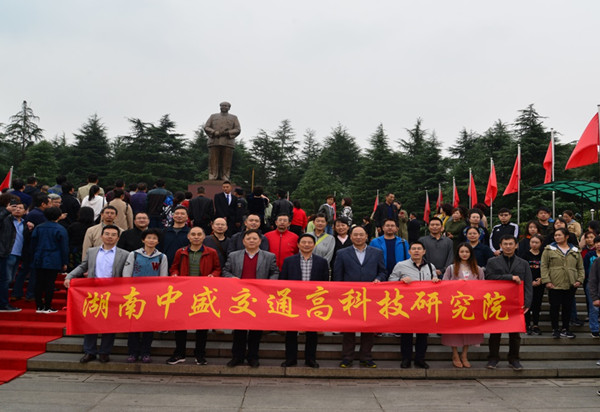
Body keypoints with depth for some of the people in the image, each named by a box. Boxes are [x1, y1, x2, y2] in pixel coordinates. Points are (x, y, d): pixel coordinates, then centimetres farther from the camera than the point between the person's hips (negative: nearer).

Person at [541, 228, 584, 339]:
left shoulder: (575, 251, 11)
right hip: (554, 285, -2)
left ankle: (565, 329, 21)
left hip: (571, 285, 3)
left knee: (568, 307, 8)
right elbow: (544, 266, -2)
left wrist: (580, 280, -1)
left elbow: (580, 268, 14)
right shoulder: (549, 249, 2)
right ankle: (555, 330, 13)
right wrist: (546, 281, -11)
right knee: (555, 307, 1)